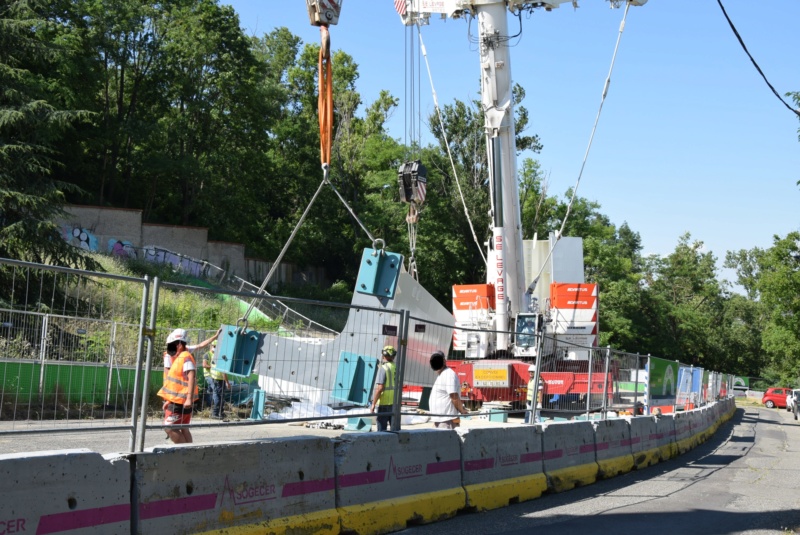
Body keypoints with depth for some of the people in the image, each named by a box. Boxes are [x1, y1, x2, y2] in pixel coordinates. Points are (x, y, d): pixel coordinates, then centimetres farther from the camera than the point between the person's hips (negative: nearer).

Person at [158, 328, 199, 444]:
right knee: (183, 429, 14)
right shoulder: (178, 358, 16)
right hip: (177, 400, 10)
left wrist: (189, 398, -33)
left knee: (169, 428, -11)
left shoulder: (185, 357, -15)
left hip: (179, 402, -10)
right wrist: (169, 400, 26)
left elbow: (191, 377, -26)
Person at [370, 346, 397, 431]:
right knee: (395, 428, 11)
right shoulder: (397, 368, 7)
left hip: (384, 403, -6)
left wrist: (373, 404, -13)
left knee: (382, 428, 1)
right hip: (395, 403, 6)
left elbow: (380, 388, -18)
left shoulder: (383, 368, -13)